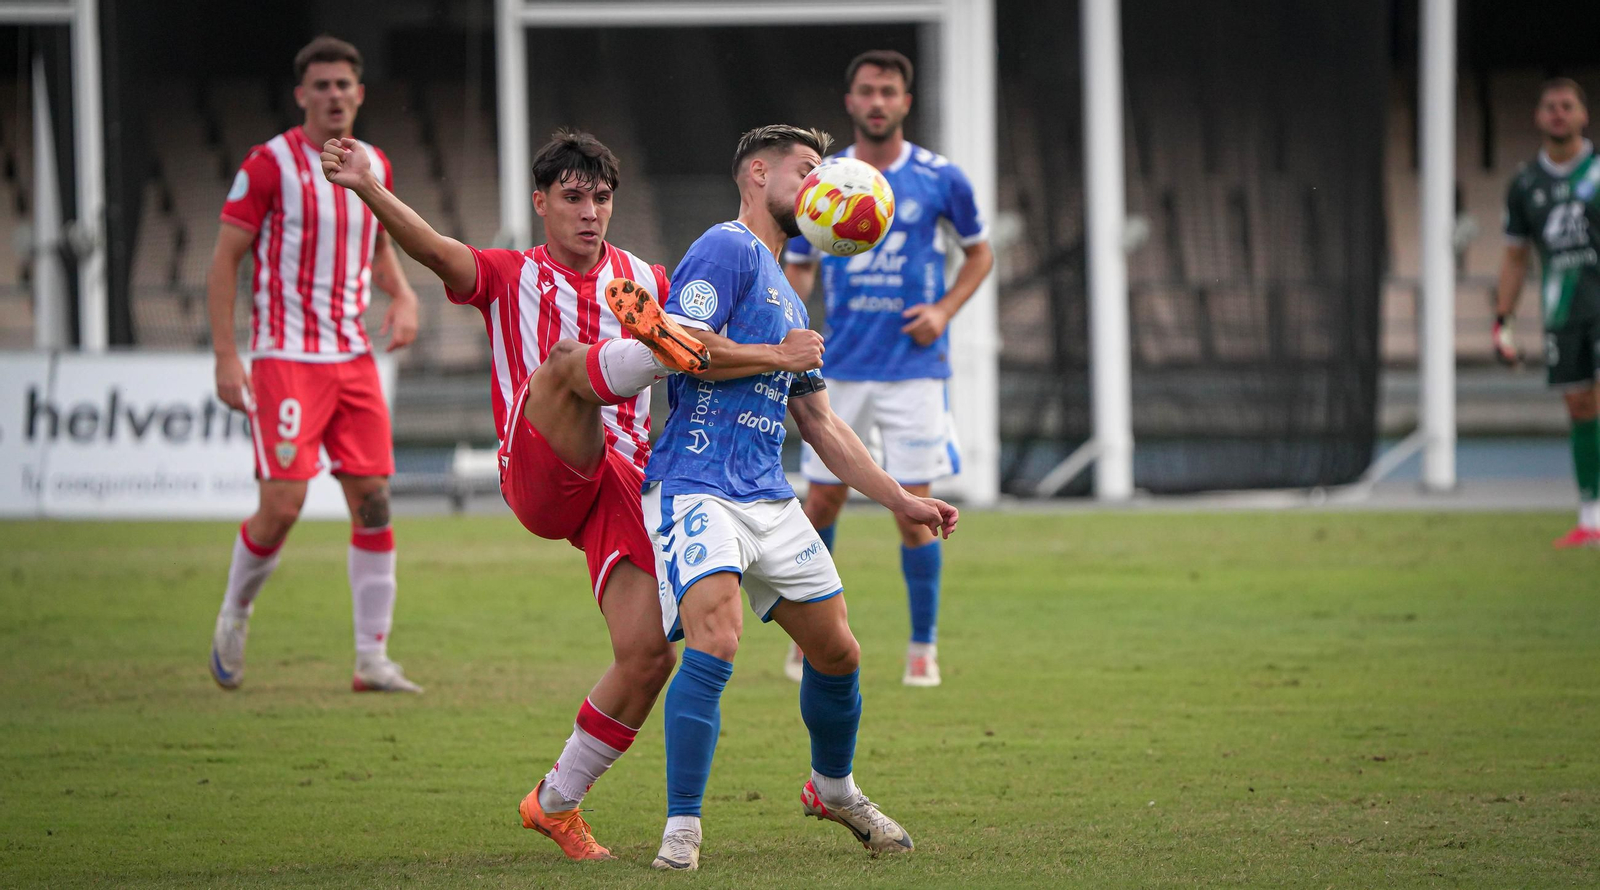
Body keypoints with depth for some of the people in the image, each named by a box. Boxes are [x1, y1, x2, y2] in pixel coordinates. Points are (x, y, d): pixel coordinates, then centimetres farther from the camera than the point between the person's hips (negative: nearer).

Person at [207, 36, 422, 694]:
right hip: (285, 359, -5)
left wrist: (403, 297, 5)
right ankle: (235, 613, 16)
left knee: (373, 502, -2)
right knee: (283, 503, -12)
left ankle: (373, 659, 3)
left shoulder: (375, 168, 10)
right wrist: (226, 358, -13)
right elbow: (224, 260, -6)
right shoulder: (269, 165, -8)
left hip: (353, 356, 5)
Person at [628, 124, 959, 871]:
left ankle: (833, 788, 37)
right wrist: (785, 354, -6)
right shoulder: (728, 250, -4)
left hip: (768, 495, 9)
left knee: (838, 652, 11)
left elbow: (822, 428, 29)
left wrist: (902, 501, 27)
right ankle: (681, 829, -20)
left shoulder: (788, 301, 24)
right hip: (697, 488, -9)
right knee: (715, 643, -25)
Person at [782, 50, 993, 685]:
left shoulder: (940, 180, -2)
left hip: (915, 367, -2)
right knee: (823, 502, 4)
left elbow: (979, 253, 12)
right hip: (841, 369, 2)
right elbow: (797, 269, 10)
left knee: (913, 512, -4)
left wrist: (944, 310, -5)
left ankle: (923, 647, 9)